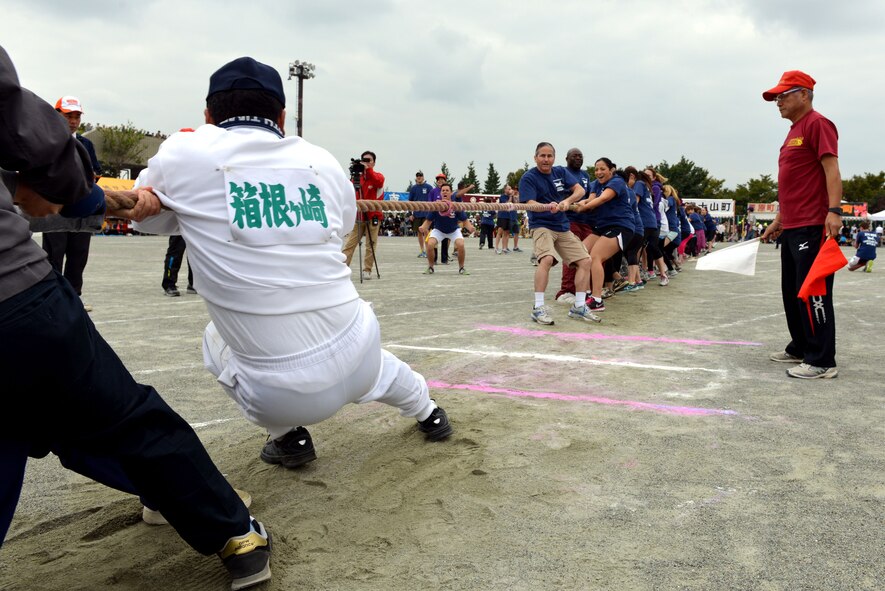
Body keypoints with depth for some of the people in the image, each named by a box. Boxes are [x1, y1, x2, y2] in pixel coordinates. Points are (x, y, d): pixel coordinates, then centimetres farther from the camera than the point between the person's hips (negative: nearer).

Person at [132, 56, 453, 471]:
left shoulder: (183, 154, -4)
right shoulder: (322, 161, 4)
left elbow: (146, 218, 15)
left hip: (280, 397, -3)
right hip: (358, 365, 3)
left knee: (217, 342, 28)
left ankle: (289, 437, 24)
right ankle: (429, 414, 55)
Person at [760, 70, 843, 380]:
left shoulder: (817, 124, -7)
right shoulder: (793, 132, 21)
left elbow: (831, 170, -17)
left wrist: (834, 210, -27)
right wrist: (778, 221, 25)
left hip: (813, 227, -10)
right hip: (792, 227, 10)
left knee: (812, 292, -10)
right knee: (791, 292, 15)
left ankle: (822, 361, -6)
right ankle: (800, 348, 26)